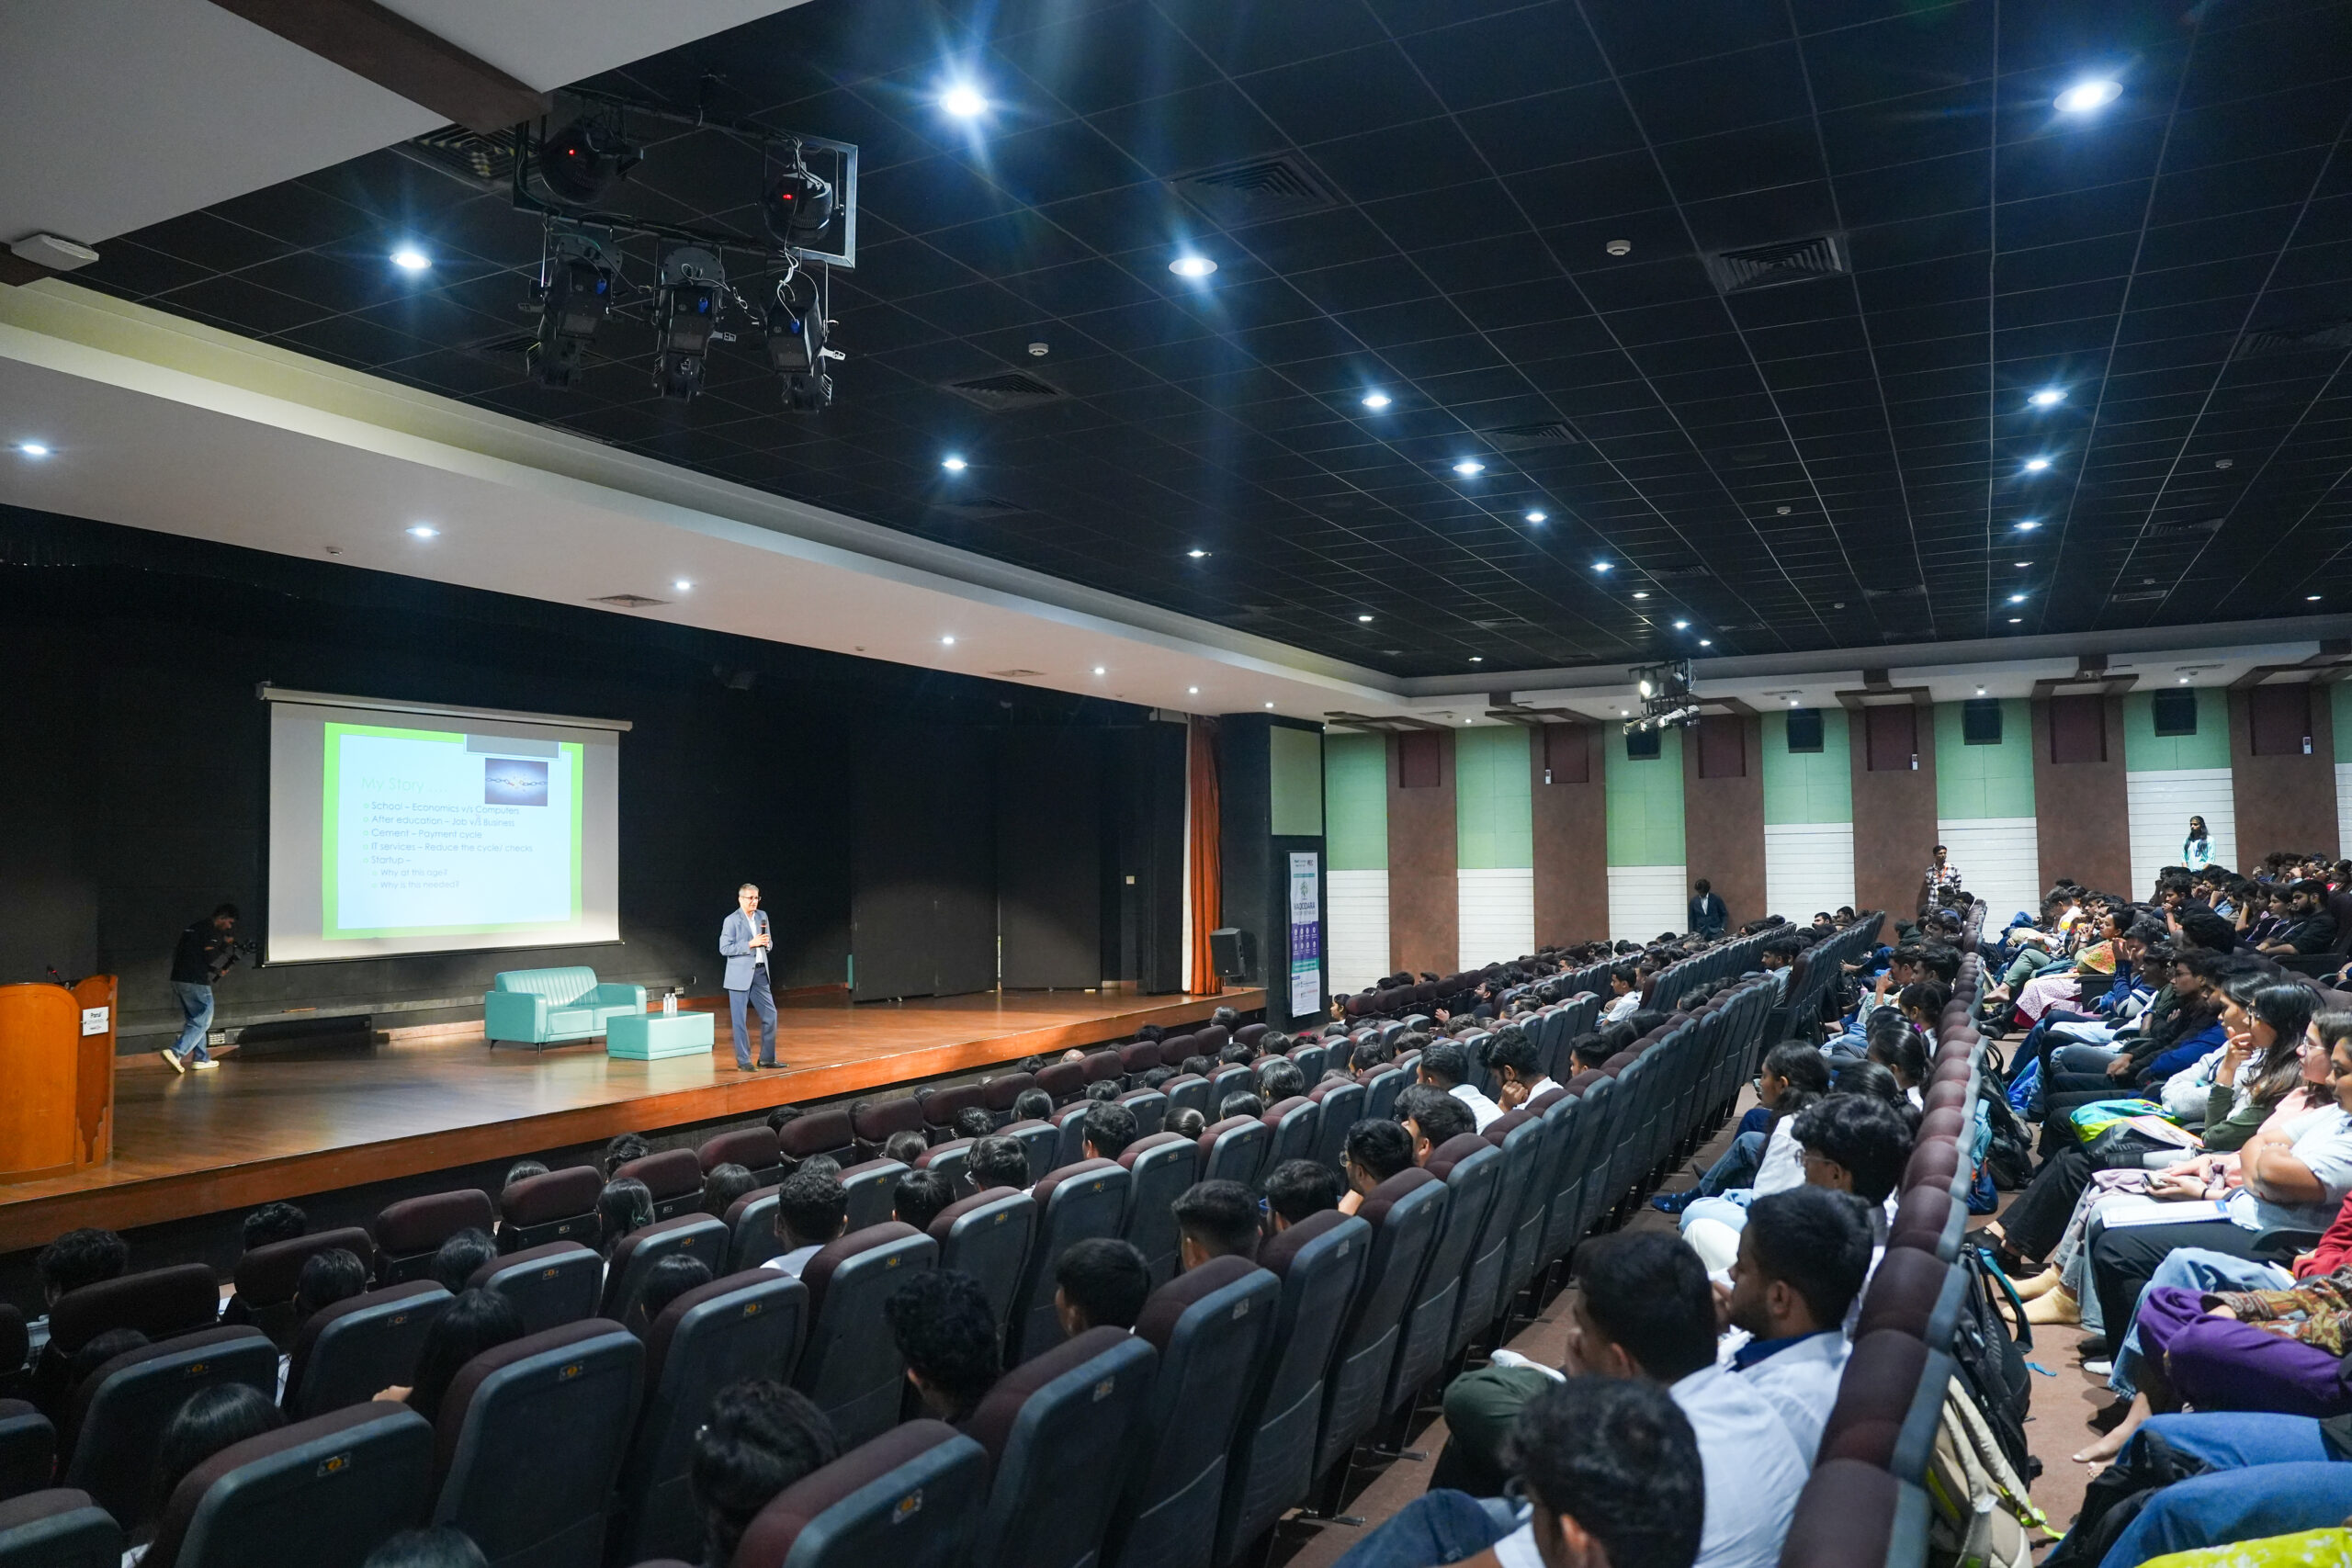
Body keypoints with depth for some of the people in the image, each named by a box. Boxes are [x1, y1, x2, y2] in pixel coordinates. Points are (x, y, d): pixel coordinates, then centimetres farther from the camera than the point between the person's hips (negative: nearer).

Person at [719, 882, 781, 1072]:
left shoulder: (762, 916, 11)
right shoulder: (731, 921, -7)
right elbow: (724, 948, -13)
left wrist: (767, 942, -4)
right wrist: (750, 944, -19)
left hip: (760, 972, 6)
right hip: (740, 975, -6)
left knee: (770, 1015, 6)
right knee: (740, 1020, -1)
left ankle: (767, 1058, 16)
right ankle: (743, 1061, 7)